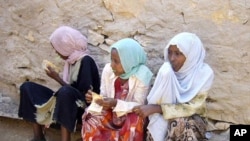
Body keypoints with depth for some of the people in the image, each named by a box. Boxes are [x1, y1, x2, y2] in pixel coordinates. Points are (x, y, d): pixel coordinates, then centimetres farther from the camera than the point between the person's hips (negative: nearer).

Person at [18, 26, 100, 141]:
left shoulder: (86, 61, -17)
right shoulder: (71, 59, 7)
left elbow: (84, 94, -22)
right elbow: (70, 86, 10)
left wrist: (57, 78, -16)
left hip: (83, 107, -9)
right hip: (67, 102, 9)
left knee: (65, 92, -41)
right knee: (27, 87, -1)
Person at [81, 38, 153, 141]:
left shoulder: (142, 76, -23)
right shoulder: (108, 69, -12)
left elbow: (138, 105, -23)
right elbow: (104, 96, -5)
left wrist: (116, 103, -38)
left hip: (131, 114, -3)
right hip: (111, 112, 3)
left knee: (135, 123, -35)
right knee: (90, 120, -22)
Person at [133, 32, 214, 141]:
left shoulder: (204, 74, -18)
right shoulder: (167, 69, -9)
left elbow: (190, 108, -23)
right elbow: (157, 98, -7)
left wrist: (155, 108, -29)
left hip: (192, 117, -3)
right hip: (166, 115, 3)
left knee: (181, 123, -35)